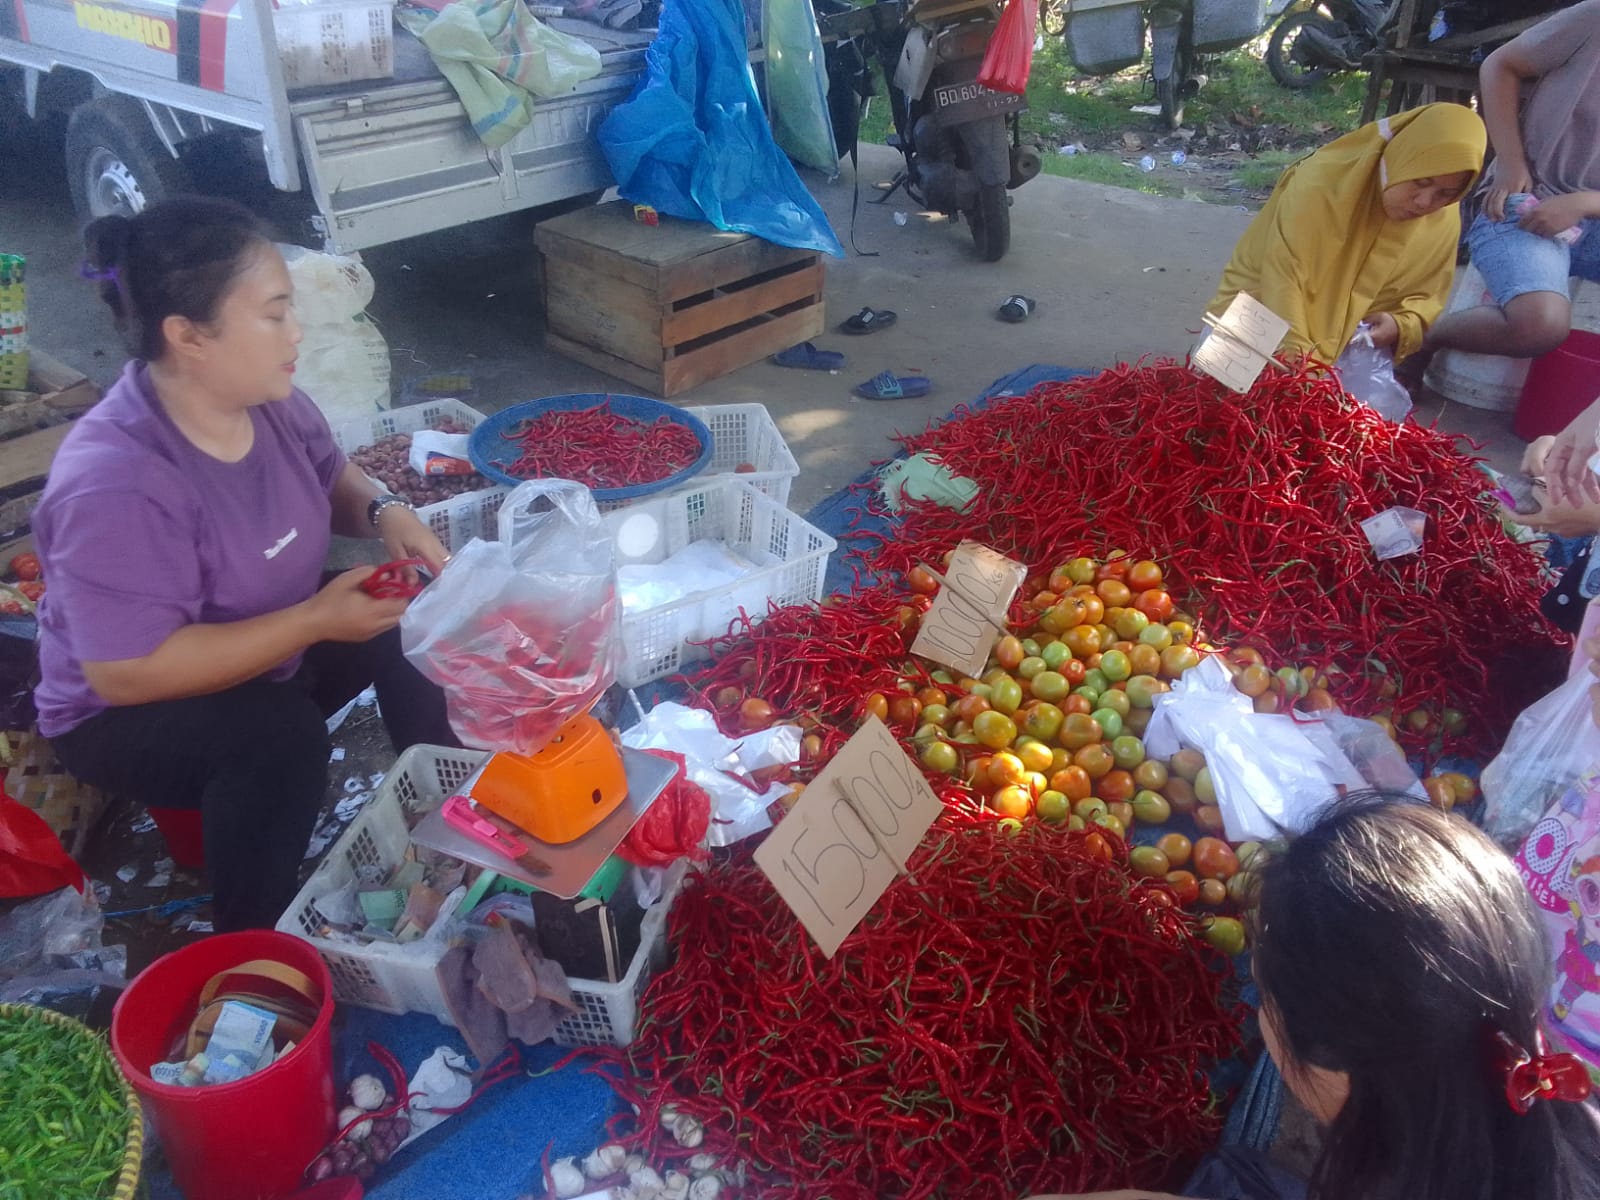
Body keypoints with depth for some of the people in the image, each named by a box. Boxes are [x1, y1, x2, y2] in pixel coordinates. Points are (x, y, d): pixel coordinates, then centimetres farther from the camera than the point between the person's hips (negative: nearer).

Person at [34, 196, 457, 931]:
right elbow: (126, 673, -33)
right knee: (281, 733, -33)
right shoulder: (116, 486, -34)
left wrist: (383, 512, -16)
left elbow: (328, 478, 8)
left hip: (264, 650, 7)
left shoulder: (265, 397, -12)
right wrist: (316, 621, -33)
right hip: (126, 718, -7)